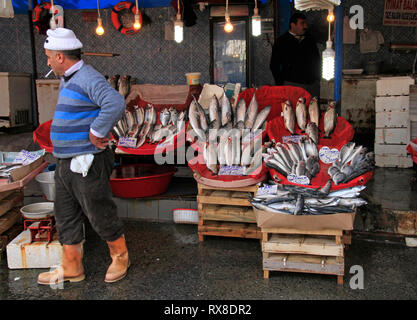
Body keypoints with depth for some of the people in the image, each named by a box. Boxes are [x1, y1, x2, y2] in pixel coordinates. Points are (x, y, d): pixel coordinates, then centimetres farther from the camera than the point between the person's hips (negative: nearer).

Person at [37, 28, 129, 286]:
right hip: (66, 163, 10)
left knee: (99, 213, 3)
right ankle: (71, 268, 27)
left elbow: (116, 103, -35)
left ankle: (120, 257, 24)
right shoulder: (67, 81, 15)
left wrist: (97, 133, -26)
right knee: (66, 217, 14)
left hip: (86, 164, -10)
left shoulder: (88, 78, -17)